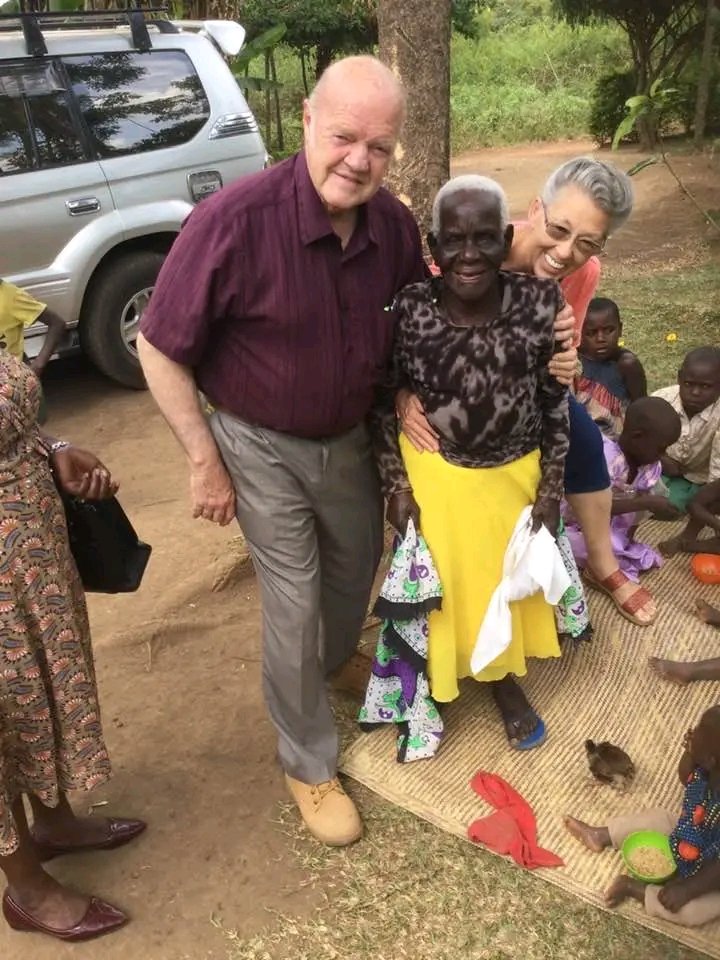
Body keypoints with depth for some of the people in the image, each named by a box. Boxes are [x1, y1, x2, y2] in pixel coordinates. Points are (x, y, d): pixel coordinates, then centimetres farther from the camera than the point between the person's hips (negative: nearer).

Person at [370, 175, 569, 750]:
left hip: (515, 474, 2)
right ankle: (435, 685, 45)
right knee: (440, 584, 15)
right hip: (433, 474, -1)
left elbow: (556, 403, -6)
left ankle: (505, 680, 49)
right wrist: (396, 484, -8)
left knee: (507, 582, 20)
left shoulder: (541, 303, -19)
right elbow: (383, 402, -7)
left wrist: (551, 489, -4)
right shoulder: (408, 311, -21)